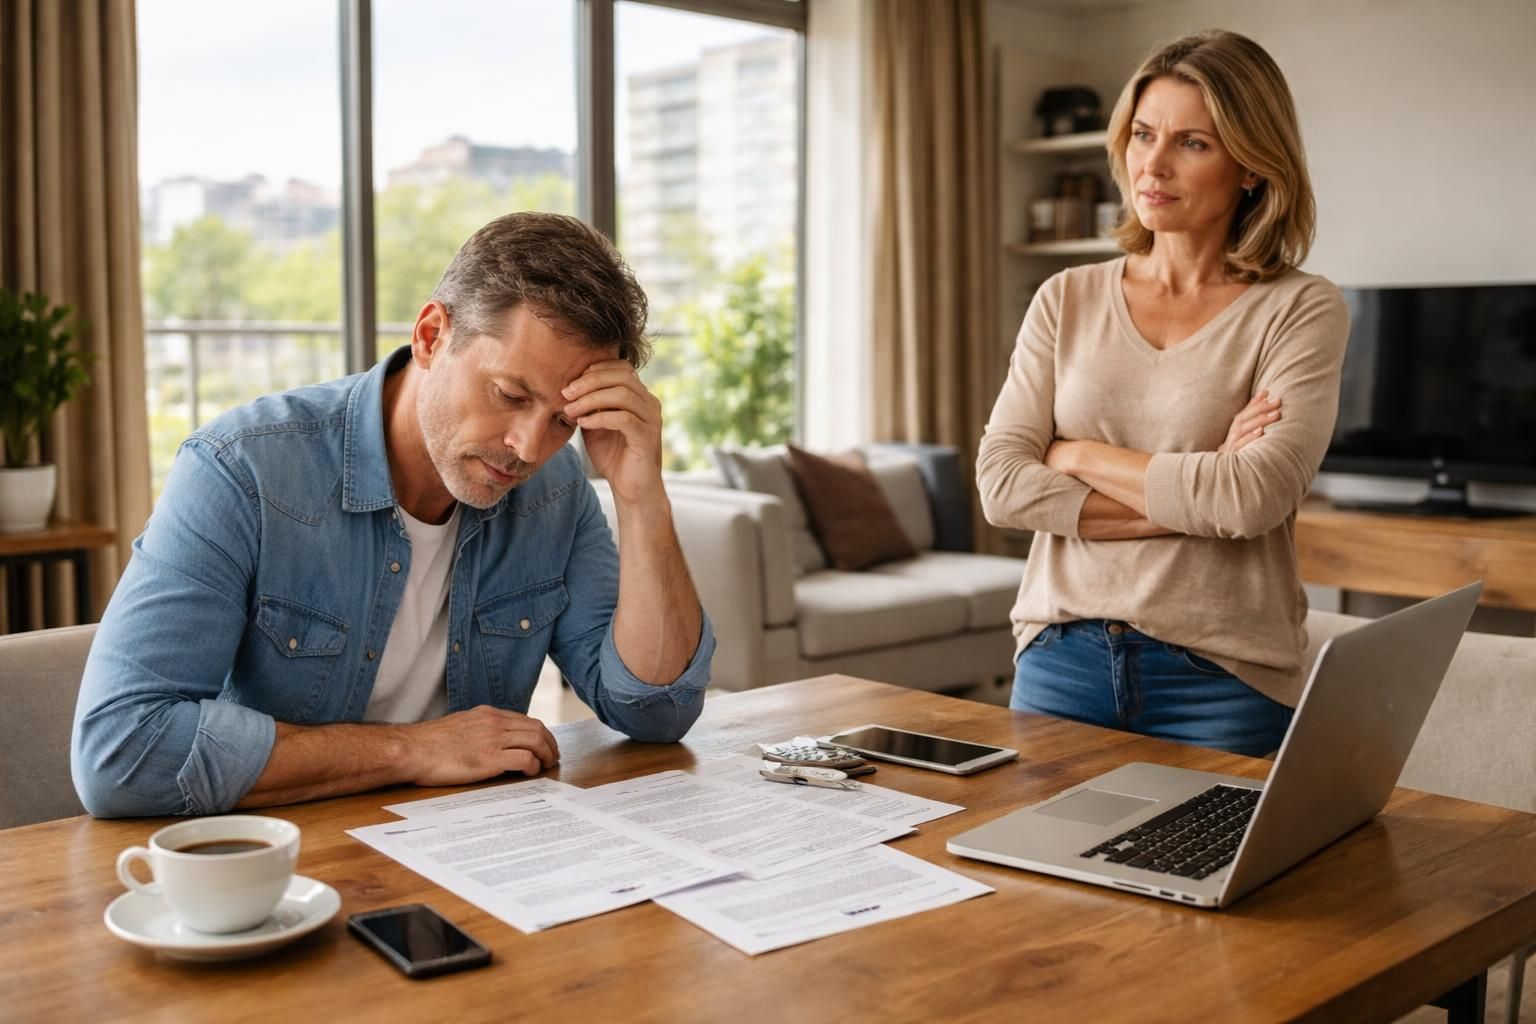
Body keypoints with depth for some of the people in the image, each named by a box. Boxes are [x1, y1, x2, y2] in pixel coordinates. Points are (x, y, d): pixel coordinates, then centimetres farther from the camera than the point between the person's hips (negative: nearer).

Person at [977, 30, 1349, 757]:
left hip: (1220, 678, -3)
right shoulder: (1067, 300, 5)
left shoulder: (1301, 310, -4)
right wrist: (1187, 497, -13)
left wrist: (1079, 454, -8)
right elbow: (1000, 484, -6)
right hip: (1061, 661, 3)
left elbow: (1253, 498, -19)